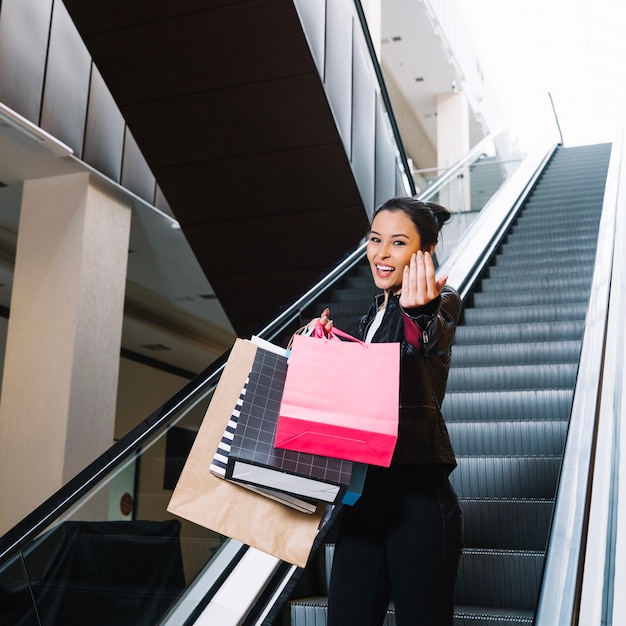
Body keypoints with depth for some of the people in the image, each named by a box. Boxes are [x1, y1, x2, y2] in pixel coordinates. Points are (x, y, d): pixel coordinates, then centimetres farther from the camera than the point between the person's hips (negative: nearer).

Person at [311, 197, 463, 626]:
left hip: (417, 495, -7)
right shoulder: (369, 318, 18)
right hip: (362, 495, 7)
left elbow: (435, 344, -28)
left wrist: (422, 313, -50)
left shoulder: (440, 303, -3)